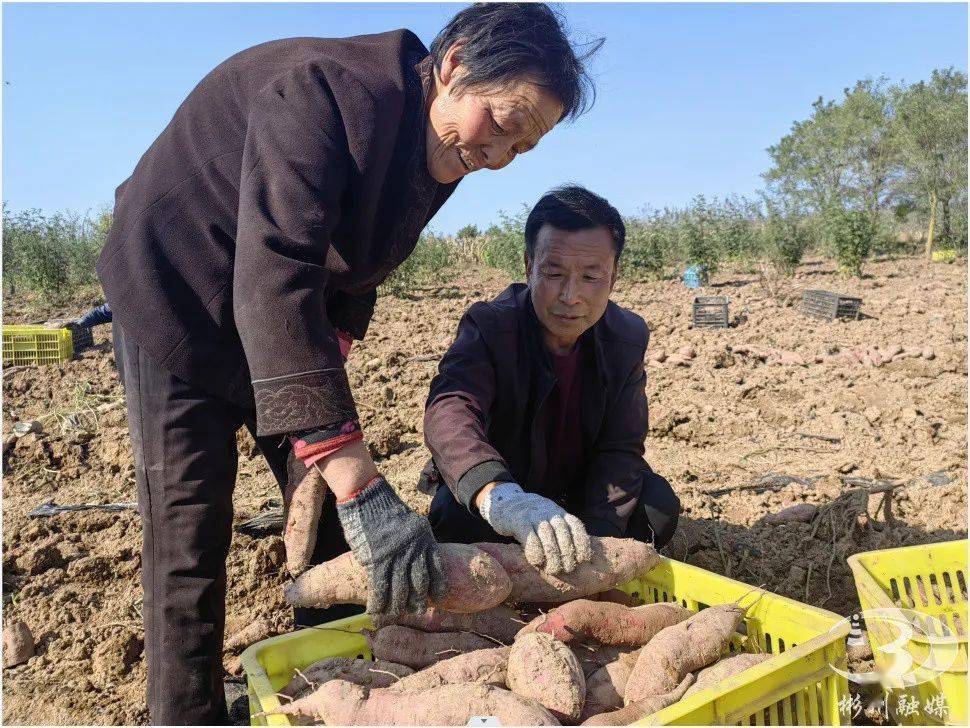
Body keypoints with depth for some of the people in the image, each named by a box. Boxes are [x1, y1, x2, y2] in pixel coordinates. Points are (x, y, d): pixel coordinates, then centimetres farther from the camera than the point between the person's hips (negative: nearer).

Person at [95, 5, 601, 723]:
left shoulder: (436, 152, -4)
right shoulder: (323, 87, -30)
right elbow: (274, 283, -42)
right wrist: (358, 481, -47)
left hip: (287, 315, 7)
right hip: (178, 302, -7)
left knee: (330, 514, 5)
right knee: (190, 530, -8)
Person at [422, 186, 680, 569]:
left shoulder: (628, 337, -13)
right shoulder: (488, 325, -27)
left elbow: (619, 448, -15)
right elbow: (449, 410, -47)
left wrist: (597, 543, -30)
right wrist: (504, 499, -68)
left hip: (578, 491, 3)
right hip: (486, 493, -3)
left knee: (658, 504, -19)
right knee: (455, 518, -33)